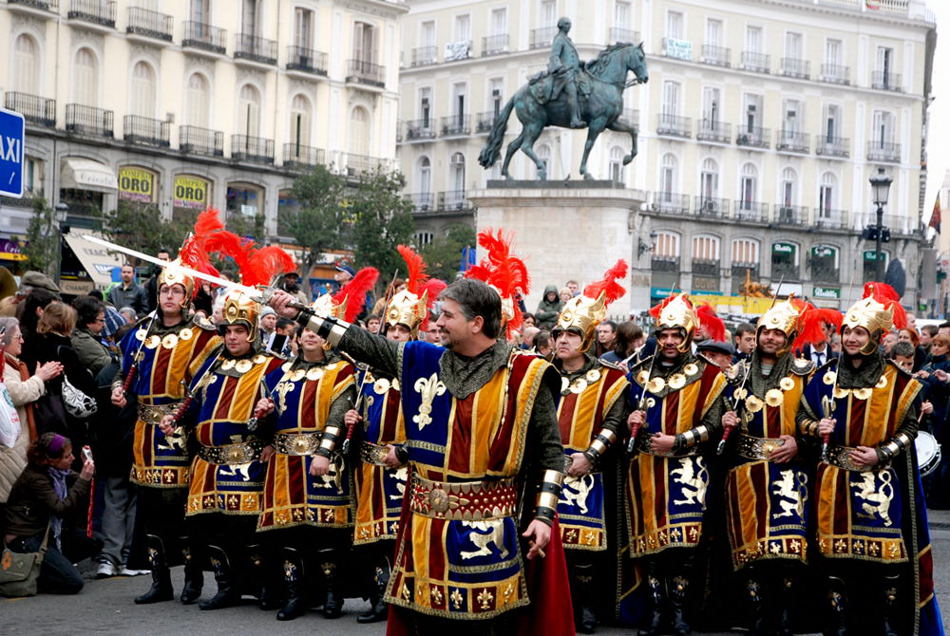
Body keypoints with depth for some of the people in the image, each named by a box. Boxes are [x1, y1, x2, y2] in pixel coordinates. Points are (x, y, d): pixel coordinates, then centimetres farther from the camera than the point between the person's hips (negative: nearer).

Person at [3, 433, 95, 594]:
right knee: (74, 582, -16)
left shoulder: (56, 472, 5)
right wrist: (83, 479, -28)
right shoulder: (35, 478, -19)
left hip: (45, 531, 9)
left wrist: (85, 474, -7)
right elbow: (62, 509, -27)